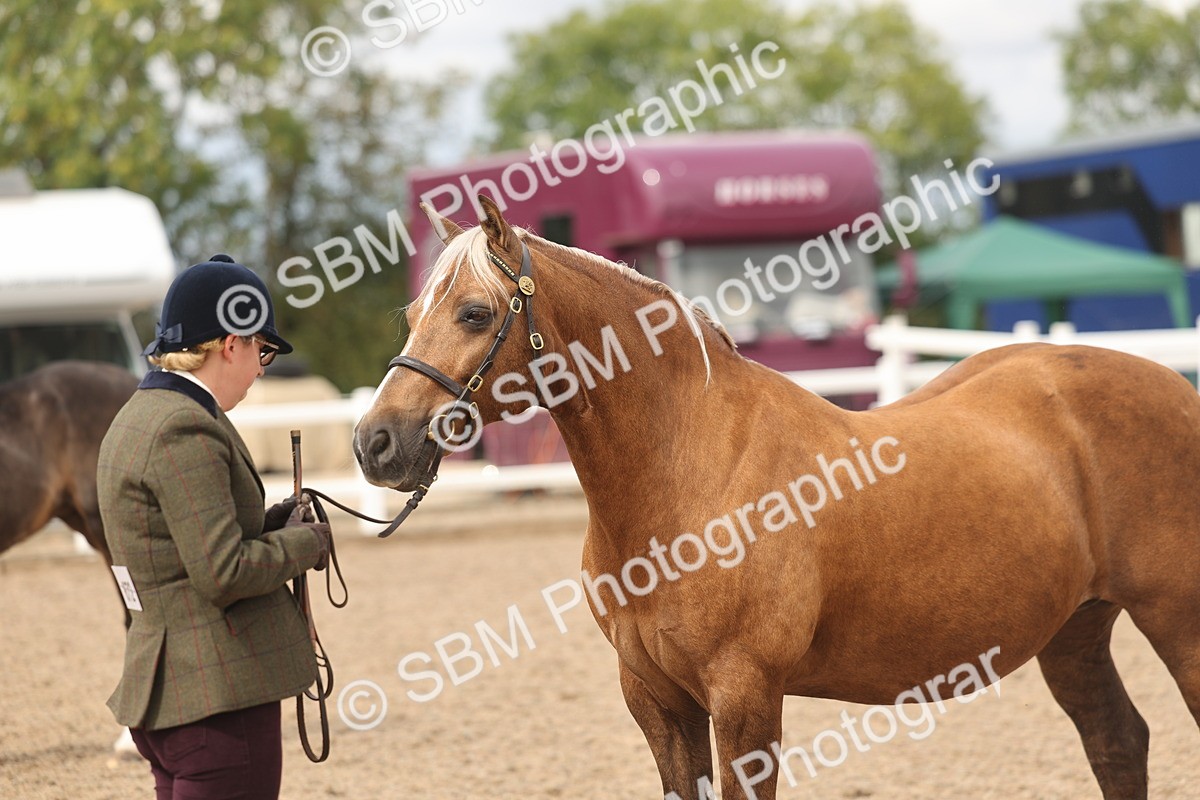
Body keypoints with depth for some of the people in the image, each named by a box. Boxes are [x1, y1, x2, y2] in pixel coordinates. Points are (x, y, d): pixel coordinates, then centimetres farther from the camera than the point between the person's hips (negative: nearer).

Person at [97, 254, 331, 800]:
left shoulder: (138, 418, 14)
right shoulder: (186, 430, -18)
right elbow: (224, 572, -22)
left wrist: (273, 522, 9)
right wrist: (306, 541, -6)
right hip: (220, 697, -10)